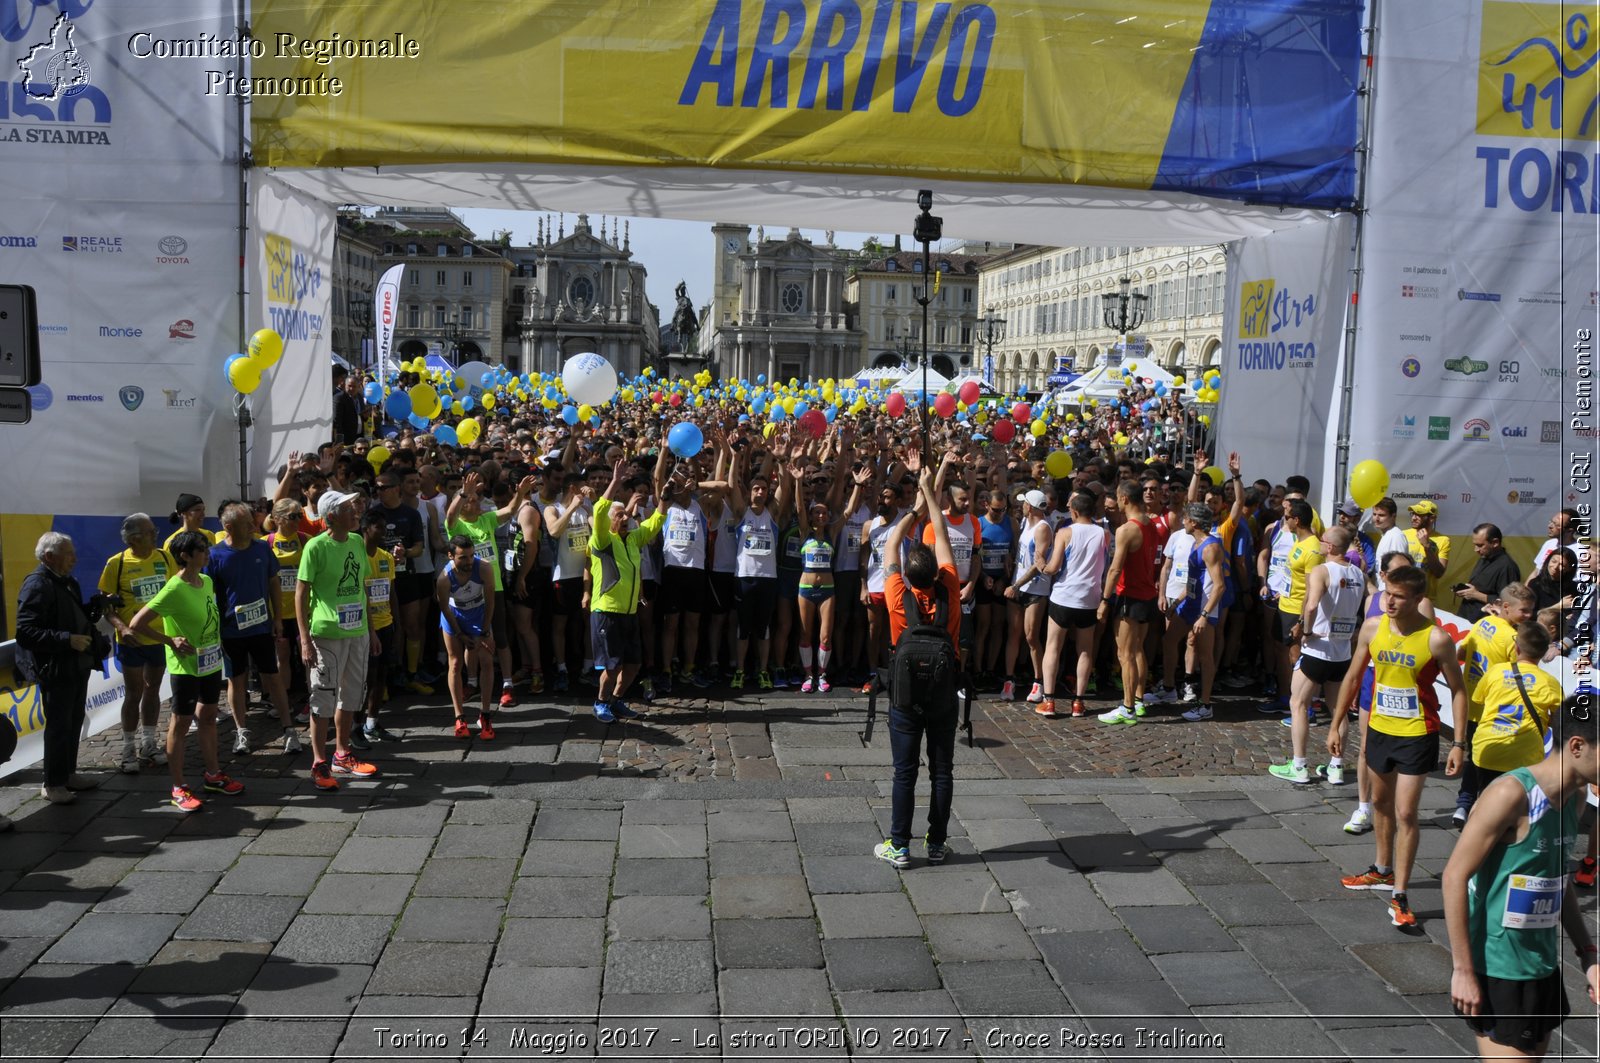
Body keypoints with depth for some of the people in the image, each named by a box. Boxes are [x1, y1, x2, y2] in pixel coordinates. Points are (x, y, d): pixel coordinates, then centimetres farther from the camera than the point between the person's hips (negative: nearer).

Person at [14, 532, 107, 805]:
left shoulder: (66, 582, 9)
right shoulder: (36, 586, -18)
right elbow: (25, 632, -24)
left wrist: (95, 607, 3)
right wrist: (68, 640, -27)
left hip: (78, 665, 9)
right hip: (56, 669, -9)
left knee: (74, 723, 18)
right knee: (58, 727, 1)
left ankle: (68, 774, 32)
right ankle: (52, 785, 12)